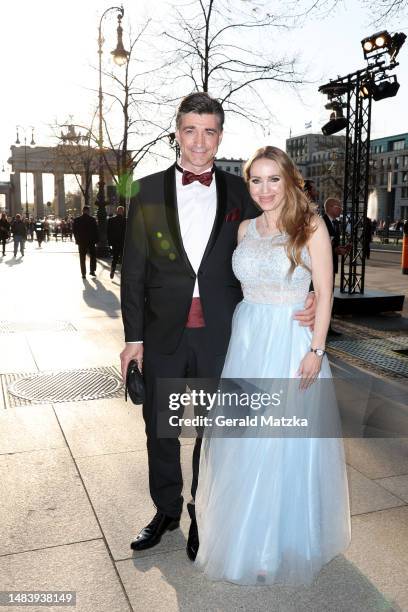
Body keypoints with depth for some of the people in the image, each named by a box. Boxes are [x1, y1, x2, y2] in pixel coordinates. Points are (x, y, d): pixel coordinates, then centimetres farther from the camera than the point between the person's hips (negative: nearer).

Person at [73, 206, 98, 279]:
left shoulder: (76, 220, -4)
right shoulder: (92, 219, -9)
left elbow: (74, 231, 1)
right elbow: (96, 231, -7)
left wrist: (77, 239, 12)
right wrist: (96, 240, 2)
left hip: (81, 241, 1)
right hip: (91, 241, -1)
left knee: (82, 258, 8)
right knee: (93, 256, 15)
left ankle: (83, 273, 7)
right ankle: (92, 271, 11)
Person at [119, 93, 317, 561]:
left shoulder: (239, 192, 1)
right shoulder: (149, 190, 0)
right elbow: (133, 270, 0)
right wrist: (133, 337, -2)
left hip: (220, 334, 0)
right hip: (163, 334, 1)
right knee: (160, 428, 14)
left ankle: (202, 514, 36)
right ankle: (166, 509, 38)